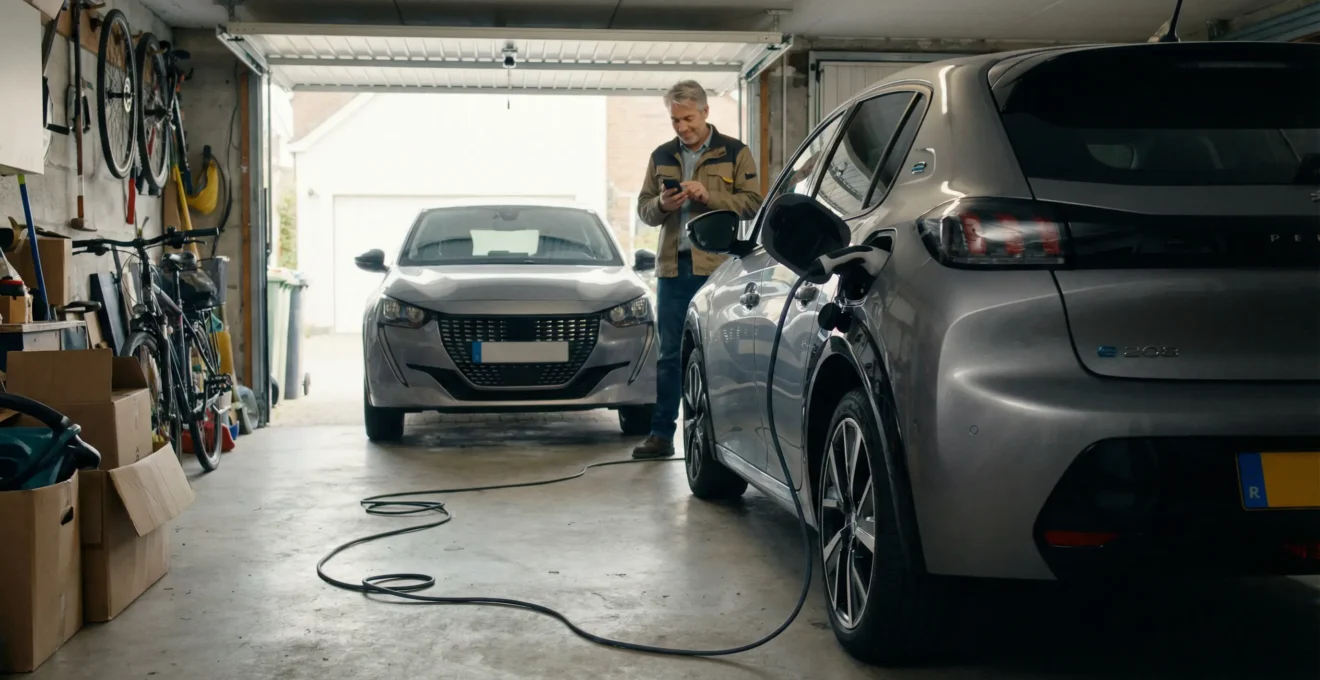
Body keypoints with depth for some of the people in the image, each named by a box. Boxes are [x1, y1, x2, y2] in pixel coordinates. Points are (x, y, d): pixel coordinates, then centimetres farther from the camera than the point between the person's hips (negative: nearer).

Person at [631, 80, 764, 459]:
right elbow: (643, 209, 15)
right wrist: (661, 205, -7)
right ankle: (661, 434, 8)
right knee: (670, 354, 4)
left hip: (717, 266, -3)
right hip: (673, 266, 4)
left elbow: (752, 203, -3)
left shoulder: (734, 153, 4)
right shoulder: (662, 156, 15)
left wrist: (709, 196, -15)